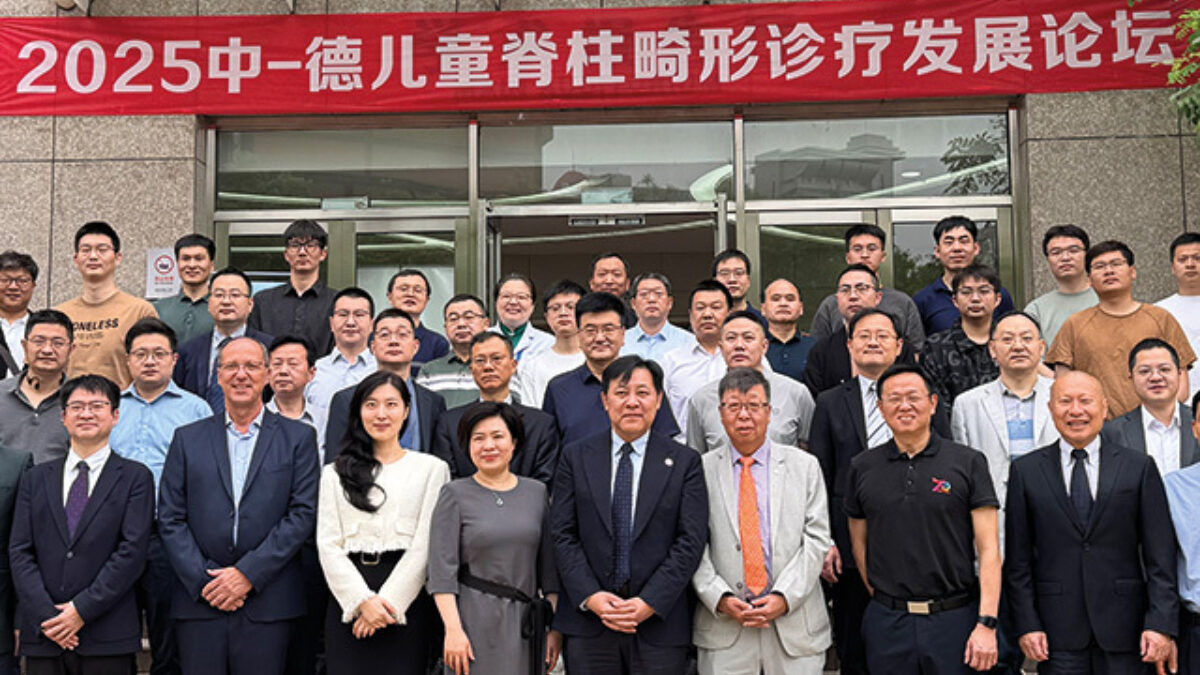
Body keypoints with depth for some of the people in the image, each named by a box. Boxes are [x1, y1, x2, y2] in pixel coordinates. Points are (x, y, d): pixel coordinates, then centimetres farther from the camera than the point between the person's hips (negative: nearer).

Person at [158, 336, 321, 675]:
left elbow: (303, 513, -2)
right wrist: (203, 580, -7)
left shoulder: (298, 438, 6)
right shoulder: (188, 439, 11)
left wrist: (248, 574, -10)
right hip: (199, 600, 1)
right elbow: (170, 519, 6)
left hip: (267, 603, -1)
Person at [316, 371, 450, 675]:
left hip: (407, 601, -2)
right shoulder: (335, 473, 13)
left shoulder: (432, 468, 5)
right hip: (348, 605, 2)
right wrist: (362, 600, -8)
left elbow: (425, 545, -1)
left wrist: (389, 602, -9)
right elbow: (328, 545, 5)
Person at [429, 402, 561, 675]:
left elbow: (548, 566, 11)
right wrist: (453, 629, -13)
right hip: (475, 621, -3)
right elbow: (442, 570, -5)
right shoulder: (455, 495, 0)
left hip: (526, 622, 3)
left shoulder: (537, 492, 9)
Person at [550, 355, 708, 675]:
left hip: (660, 625, -1)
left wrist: (650, 603, -12)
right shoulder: (575, 457, 6)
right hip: (587, 623, 1)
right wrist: (591, 597, -10)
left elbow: (691, 541, -3)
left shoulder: (684, 461, 3)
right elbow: (562, 535, 2)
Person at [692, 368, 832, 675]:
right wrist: (721, 599, -12)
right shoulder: (703, 470, 3)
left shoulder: (804, 466, 6)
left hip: (795, 622, 1)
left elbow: (817, 538, 0)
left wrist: (784, 598, -9)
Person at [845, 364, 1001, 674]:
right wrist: (884, 600, 5)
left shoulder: (968, 462, -1)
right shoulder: (862, 468, 5)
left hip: (955, 618, -1)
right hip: (887, 623, 2)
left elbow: (988, 548, -4)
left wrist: (987, 624, -11)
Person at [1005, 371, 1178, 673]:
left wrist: (1162, 623, -7)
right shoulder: (1025, 471, 4)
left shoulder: (1139, 467, 5)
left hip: (1123, 629, 0)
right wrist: (1027, 624, -3)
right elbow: (1018, 559, 3)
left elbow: (1160, 556, 1)